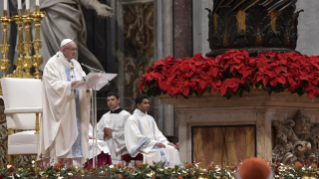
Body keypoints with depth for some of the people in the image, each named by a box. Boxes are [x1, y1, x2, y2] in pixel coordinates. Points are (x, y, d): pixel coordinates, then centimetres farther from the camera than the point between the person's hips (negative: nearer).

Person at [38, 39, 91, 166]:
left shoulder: (76, 65, 18)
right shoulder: (53, 64, -4)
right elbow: (54, 84, -15)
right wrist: (70, 84, -26)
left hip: (75, 107, 7)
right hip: (61, 109, -7)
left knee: (76, 135, 1)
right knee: (61, 138, -10)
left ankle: (74, 164, 1)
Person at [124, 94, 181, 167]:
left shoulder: (150, 119, 22)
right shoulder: (132, 119, -2)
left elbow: (157, 133, 17)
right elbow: (137, 136, -12)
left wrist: (166, 142, -3)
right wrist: (154, 143, -21)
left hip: (154, 144, 7)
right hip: (142, 147, -7)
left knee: (172, 149, -19)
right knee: (160, 152, -33)